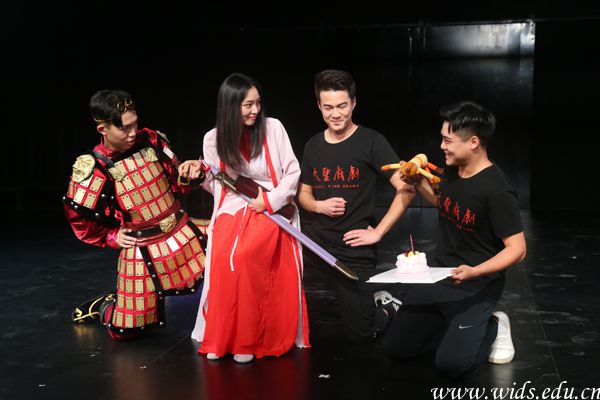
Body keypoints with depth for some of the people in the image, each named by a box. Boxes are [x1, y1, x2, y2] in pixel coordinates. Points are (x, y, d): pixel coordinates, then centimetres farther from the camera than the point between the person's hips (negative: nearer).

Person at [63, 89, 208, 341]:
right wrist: (112, 238, -2)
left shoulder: (151, 141, -3)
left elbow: (176, 182, 12)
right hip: (142, 250, -4)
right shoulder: (93, 168, -15)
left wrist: (188, 176, -6)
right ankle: (105, 305, 36)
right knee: (124, 332, -1)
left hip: (182, 231, 4)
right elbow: (79, 218, -2)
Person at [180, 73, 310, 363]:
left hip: (271, 210, -2)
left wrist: (270, 201, -12)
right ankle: (220, 337, -10)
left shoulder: (272, 127, -2)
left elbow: (293, 172, 0)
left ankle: (248, 339, -16)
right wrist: (200, 171, -5)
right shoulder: (213, 139, 4)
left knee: (243, 256, -31)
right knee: (222, 258, -28)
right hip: (231, 210, 2)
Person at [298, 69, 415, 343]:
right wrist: (320, 206, -6)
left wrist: (378, 232, -14)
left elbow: (406, 189, -13)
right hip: (316, 238, 5)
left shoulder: (371, 141, -8)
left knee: (359, 333, -2)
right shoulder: (313, 145, 8)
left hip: (353, 247, -4)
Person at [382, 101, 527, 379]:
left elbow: (517, 249, -20)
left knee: (451, 364, -21)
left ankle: (492, 327, 7)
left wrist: (474, 272, -35)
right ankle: (455, 326, 19)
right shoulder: (452, 171, 1)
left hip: (477, 288, -7)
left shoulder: (496, 191, -22)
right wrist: (418, 183, 3)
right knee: (394, 348, 2)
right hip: (439, 279, 7)